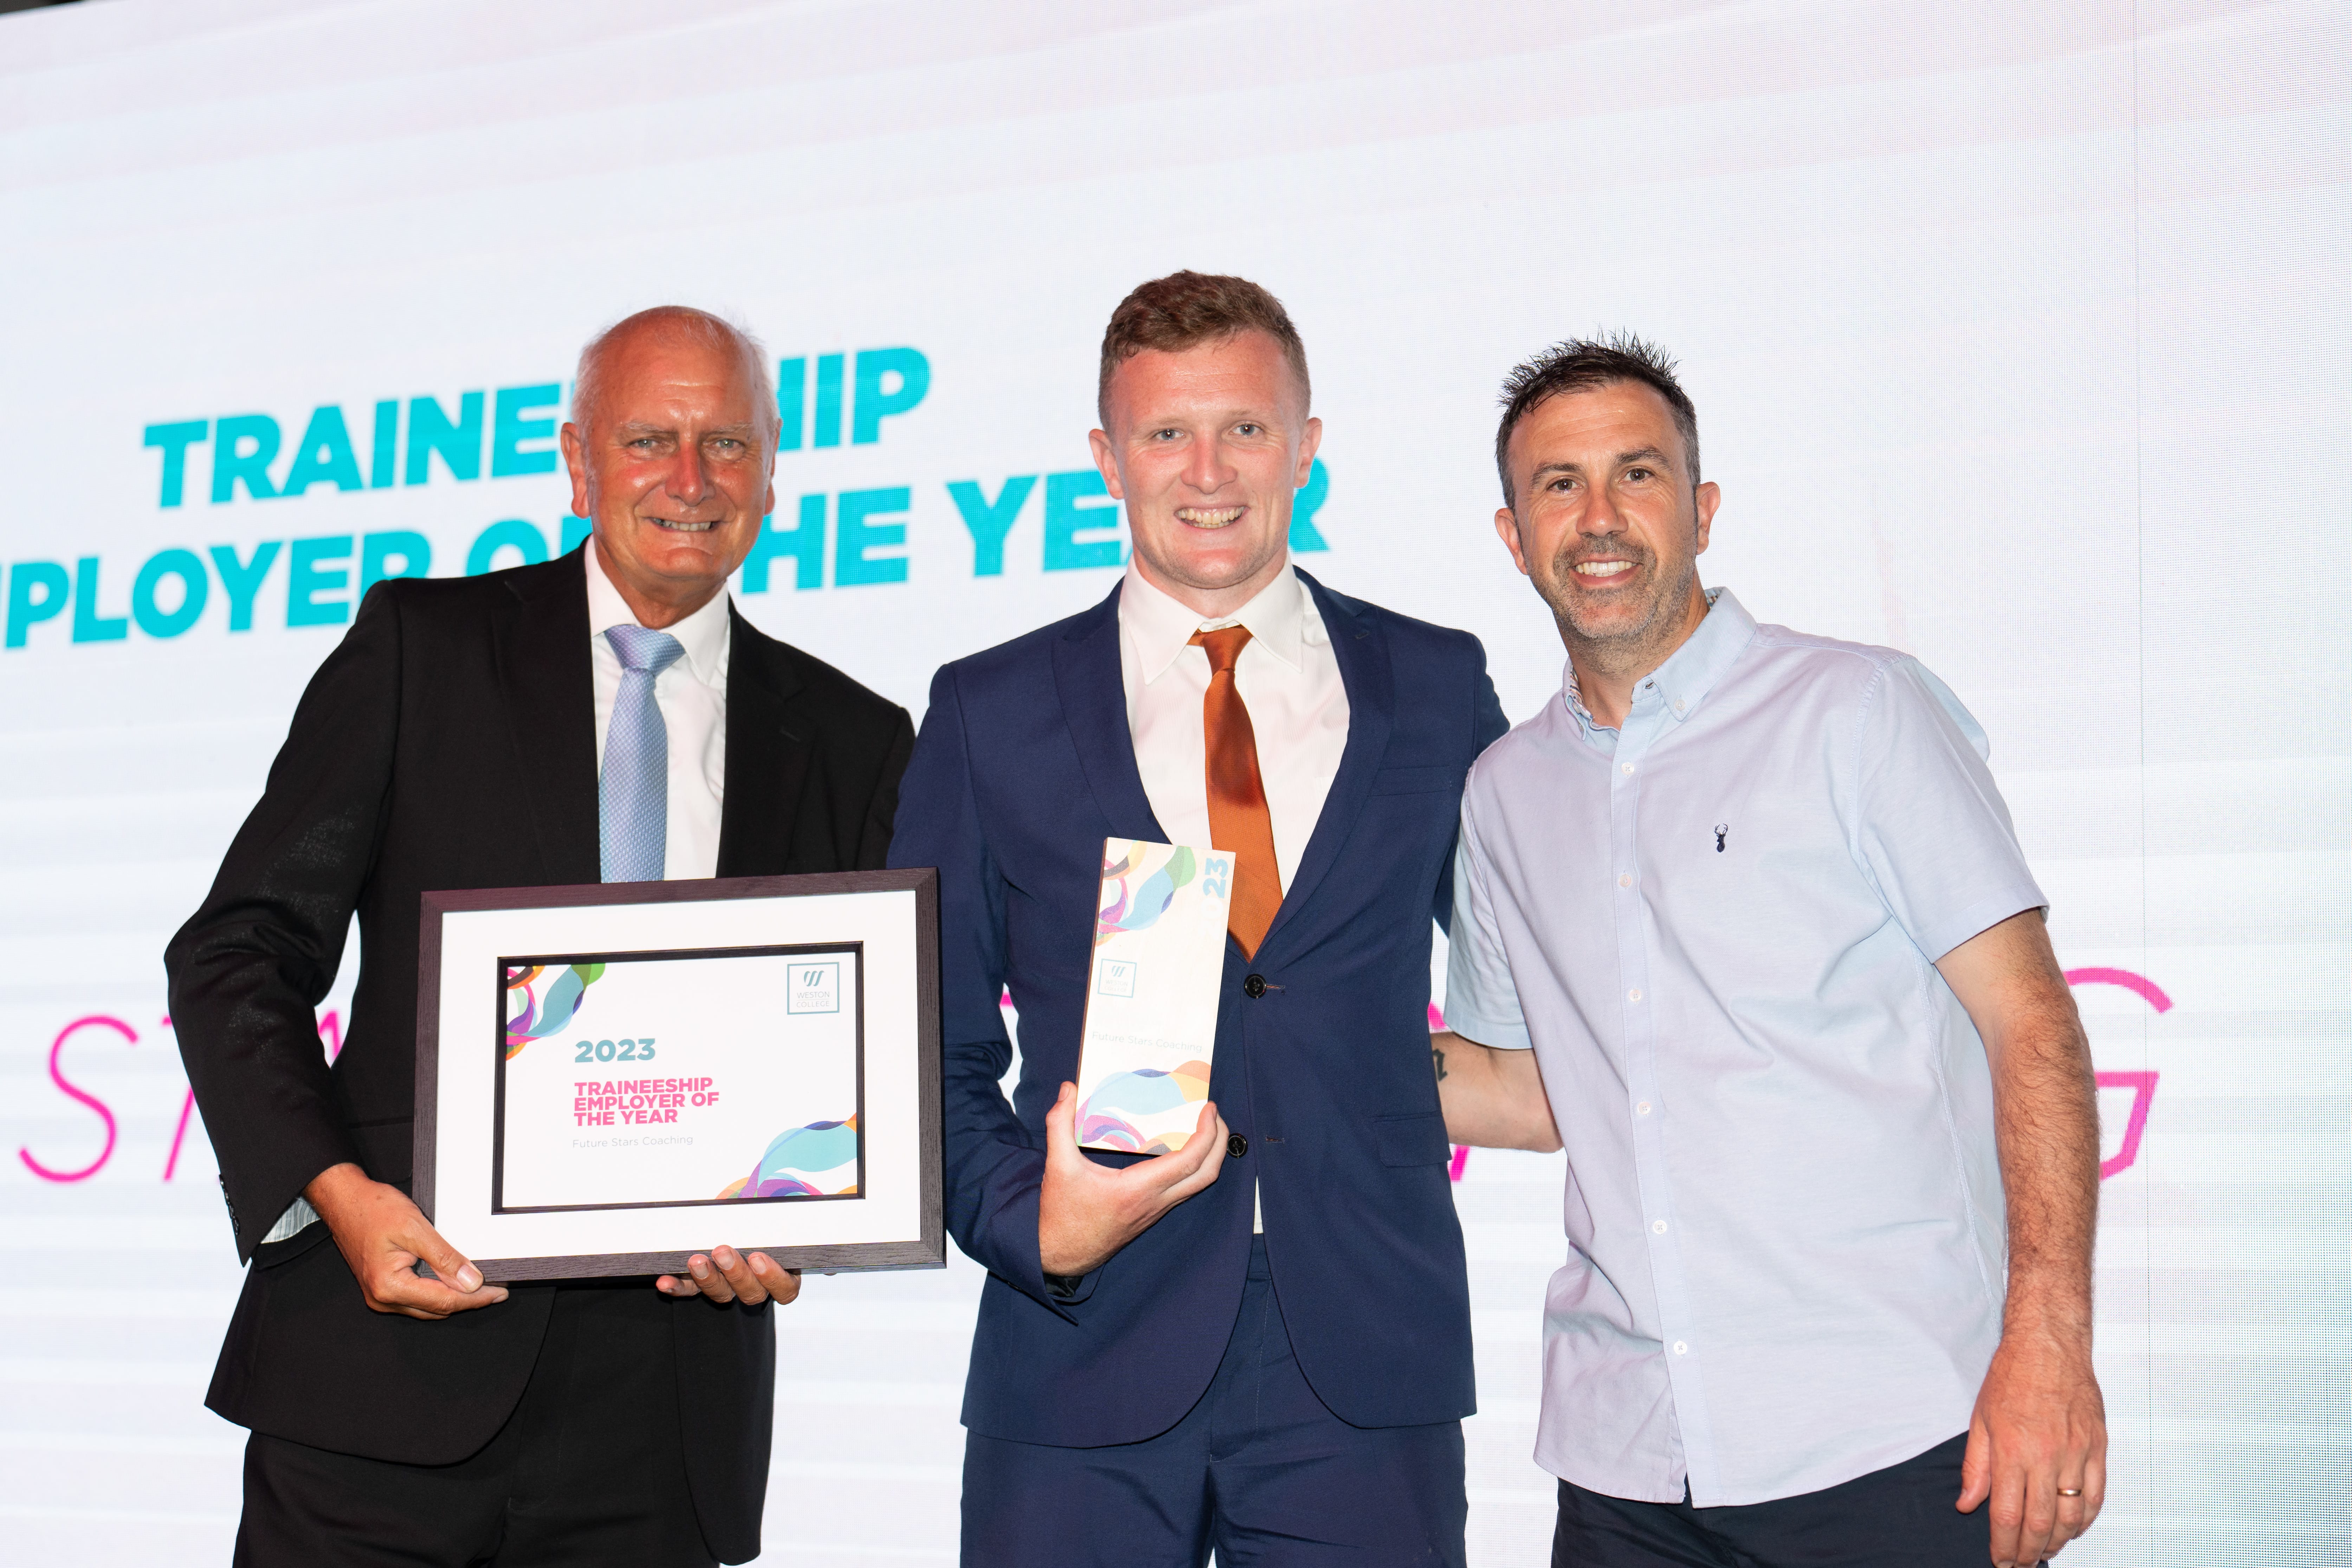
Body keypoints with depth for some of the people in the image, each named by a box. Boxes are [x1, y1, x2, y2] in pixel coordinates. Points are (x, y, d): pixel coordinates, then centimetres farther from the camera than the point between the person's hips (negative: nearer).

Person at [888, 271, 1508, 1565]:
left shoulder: (1436, 689, 7)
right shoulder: (991, 715, 5)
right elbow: (934, 1053, 5)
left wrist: (1462, 1090, 5)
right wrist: (1036, 1228, -10)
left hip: (1367, 1367, 1)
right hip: (1084, 1365, 0)